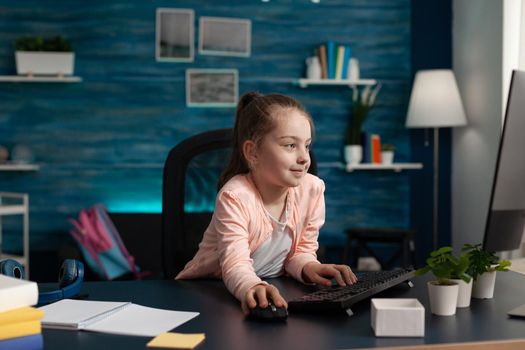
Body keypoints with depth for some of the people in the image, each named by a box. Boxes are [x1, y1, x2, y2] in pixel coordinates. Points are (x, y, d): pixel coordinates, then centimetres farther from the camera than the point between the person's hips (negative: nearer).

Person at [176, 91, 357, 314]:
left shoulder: (312, 189, -7)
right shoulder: (235, 197, -22)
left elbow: (302, 250, 2)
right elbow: (235, 265, -31)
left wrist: (308, 267, -21)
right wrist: (253, 288, -53)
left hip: (270, 290, 5)